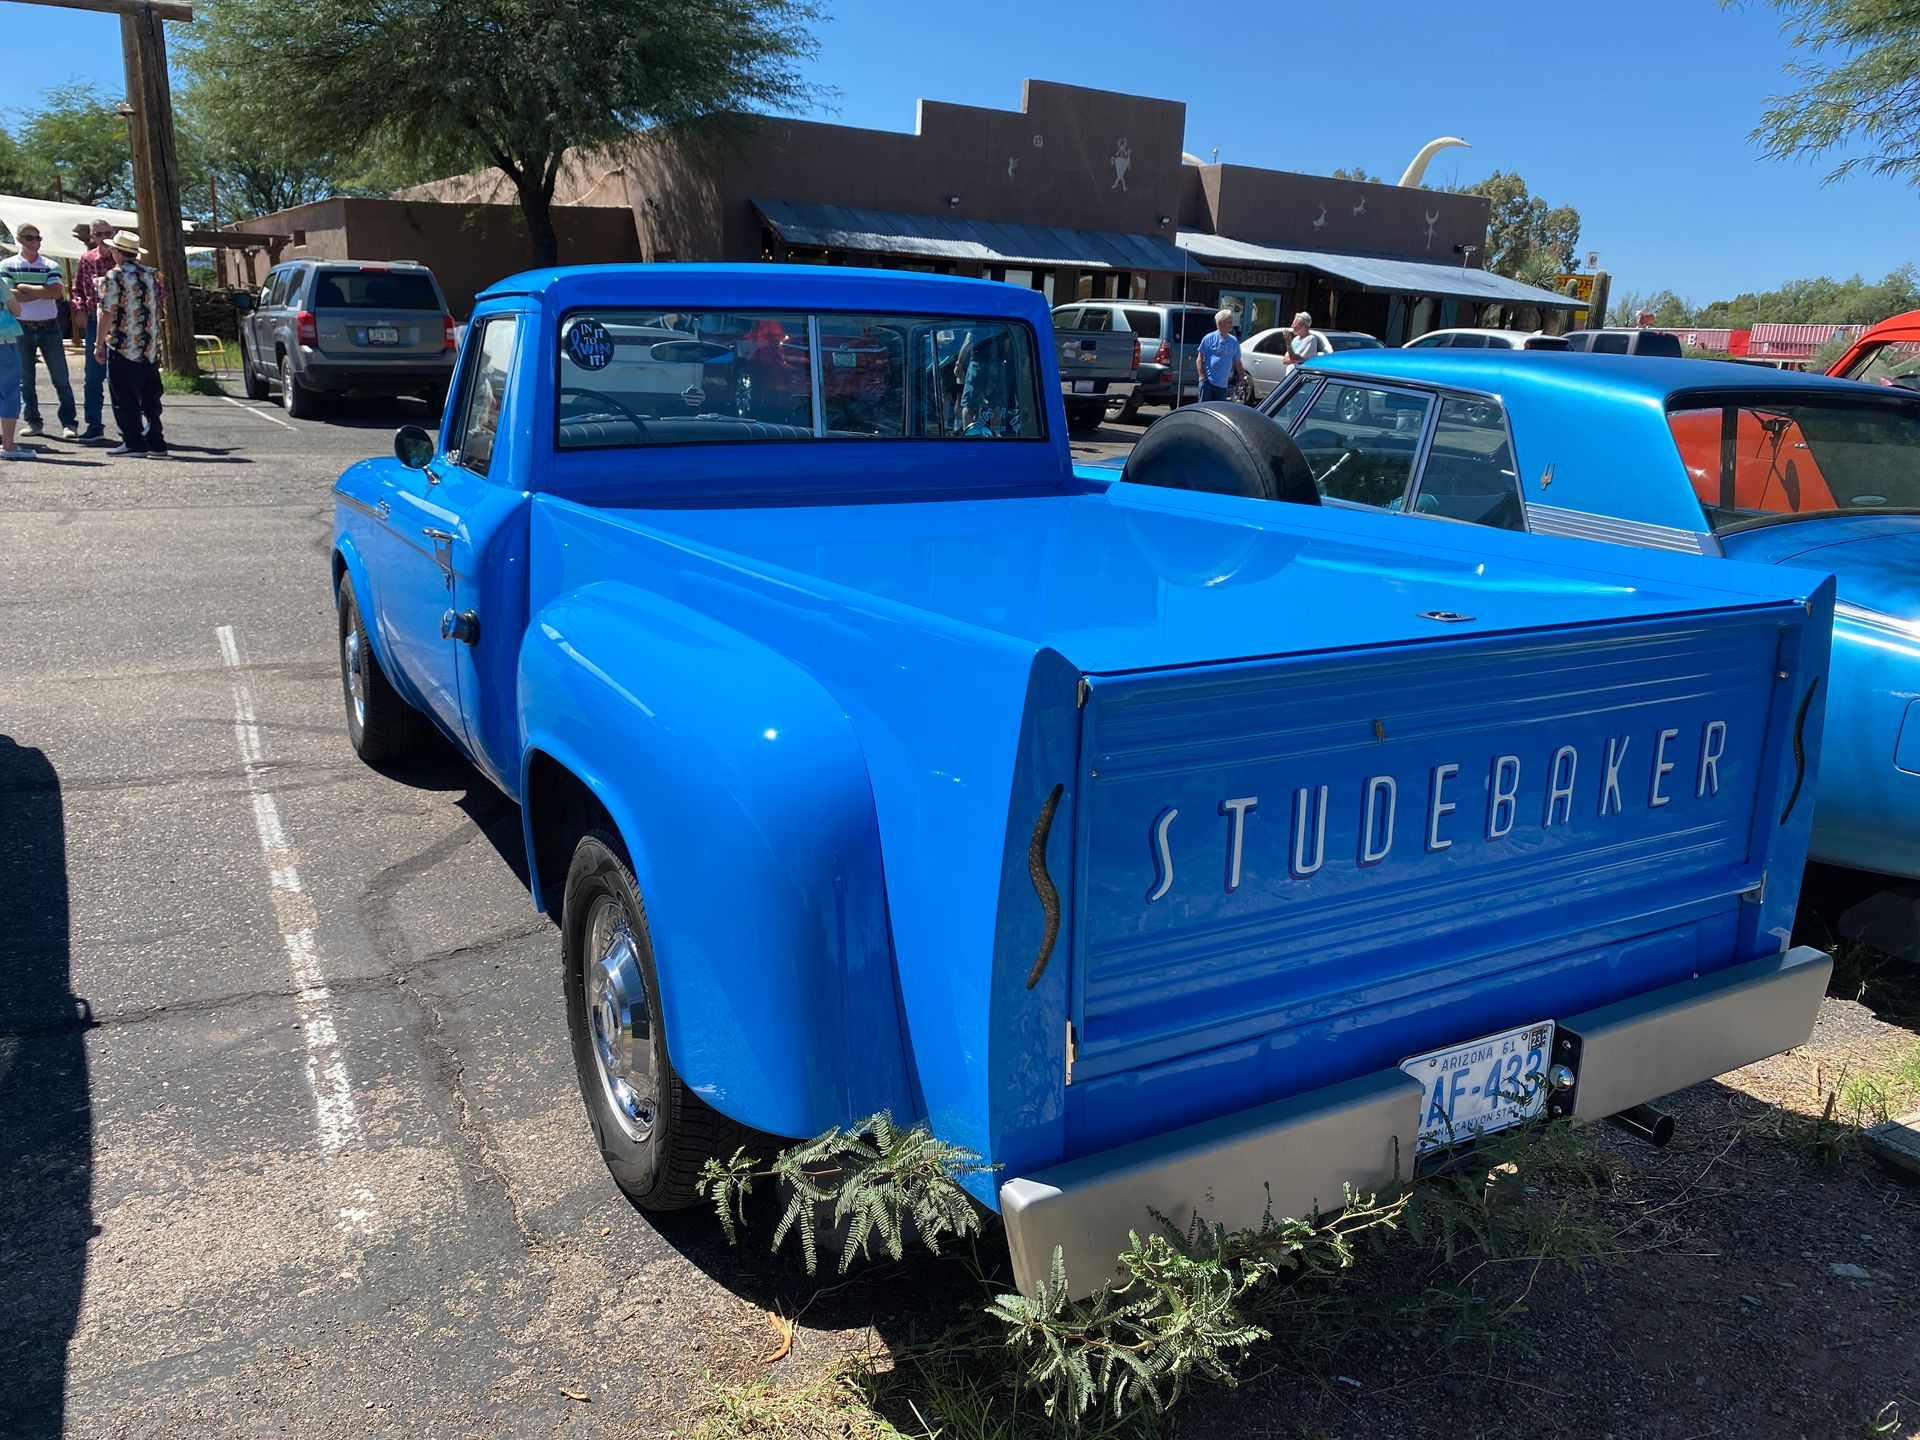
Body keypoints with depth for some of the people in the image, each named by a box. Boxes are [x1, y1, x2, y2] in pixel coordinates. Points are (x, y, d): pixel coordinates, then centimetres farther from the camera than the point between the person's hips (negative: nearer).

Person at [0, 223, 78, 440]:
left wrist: (23, 287, -11)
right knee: (25, 380, 5)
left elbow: (56, 292, -11)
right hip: (22, 329, 0)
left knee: (61, 378, -3)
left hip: (49, 327, 0)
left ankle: (68, 423, -2)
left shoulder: (51, 267, 5)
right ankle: (33, 422, 13)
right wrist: (43, 292, -11)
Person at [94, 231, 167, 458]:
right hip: (150, 349, 6)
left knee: (124, 398, -1)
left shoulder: (114, 276, -9)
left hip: (122, 348, -6)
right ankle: (155, 442, 13)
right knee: (150, 397, 11)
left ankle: (133, 442, -2)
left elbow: (107, 313, -13)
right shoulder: (150, 275, 10)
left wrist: (99, 343, -6)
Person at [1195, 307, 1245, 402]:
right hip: (1208, 382, -4)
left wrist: (1241, 379, 10)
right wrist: (1202, 377, -12)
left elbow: (1237, 362, 15)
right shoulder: (1209, 338, -5)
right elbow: (1199, 359, -3)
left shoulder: (1234, 342, 8)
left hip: (1222, 385, 4)